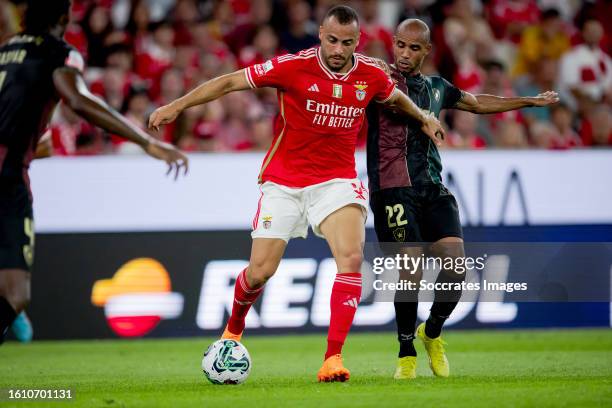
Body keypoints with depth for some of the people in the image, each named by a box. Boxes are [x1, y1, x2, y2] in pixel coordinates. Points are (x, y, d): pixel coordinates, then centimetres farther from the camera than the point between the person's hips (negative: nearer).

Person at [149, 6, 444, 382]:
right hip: (284, 181, -1)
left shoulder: (372, 76, -4)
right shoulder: (293, 67, -15)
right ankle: (234, 329, 32)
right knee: (261, 270, -2)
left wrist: (424, 118, 29)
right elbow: (230, 82, -9)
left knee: (352, 256, -23)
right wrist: (177, 106, -13)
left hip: (336, 180, 2)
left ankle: (333, 359, -21)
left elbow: (395, 97, 21)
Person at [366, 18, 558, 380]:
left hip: (433, 188, 5)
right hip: (394, 189, -5)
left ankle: (432, 333, 17)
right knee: (411, 268, -15)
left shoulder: (436, 87, 20)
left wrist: (531, 101, 42)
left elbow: (479, 103, 35)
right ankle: (407, 353, 2)